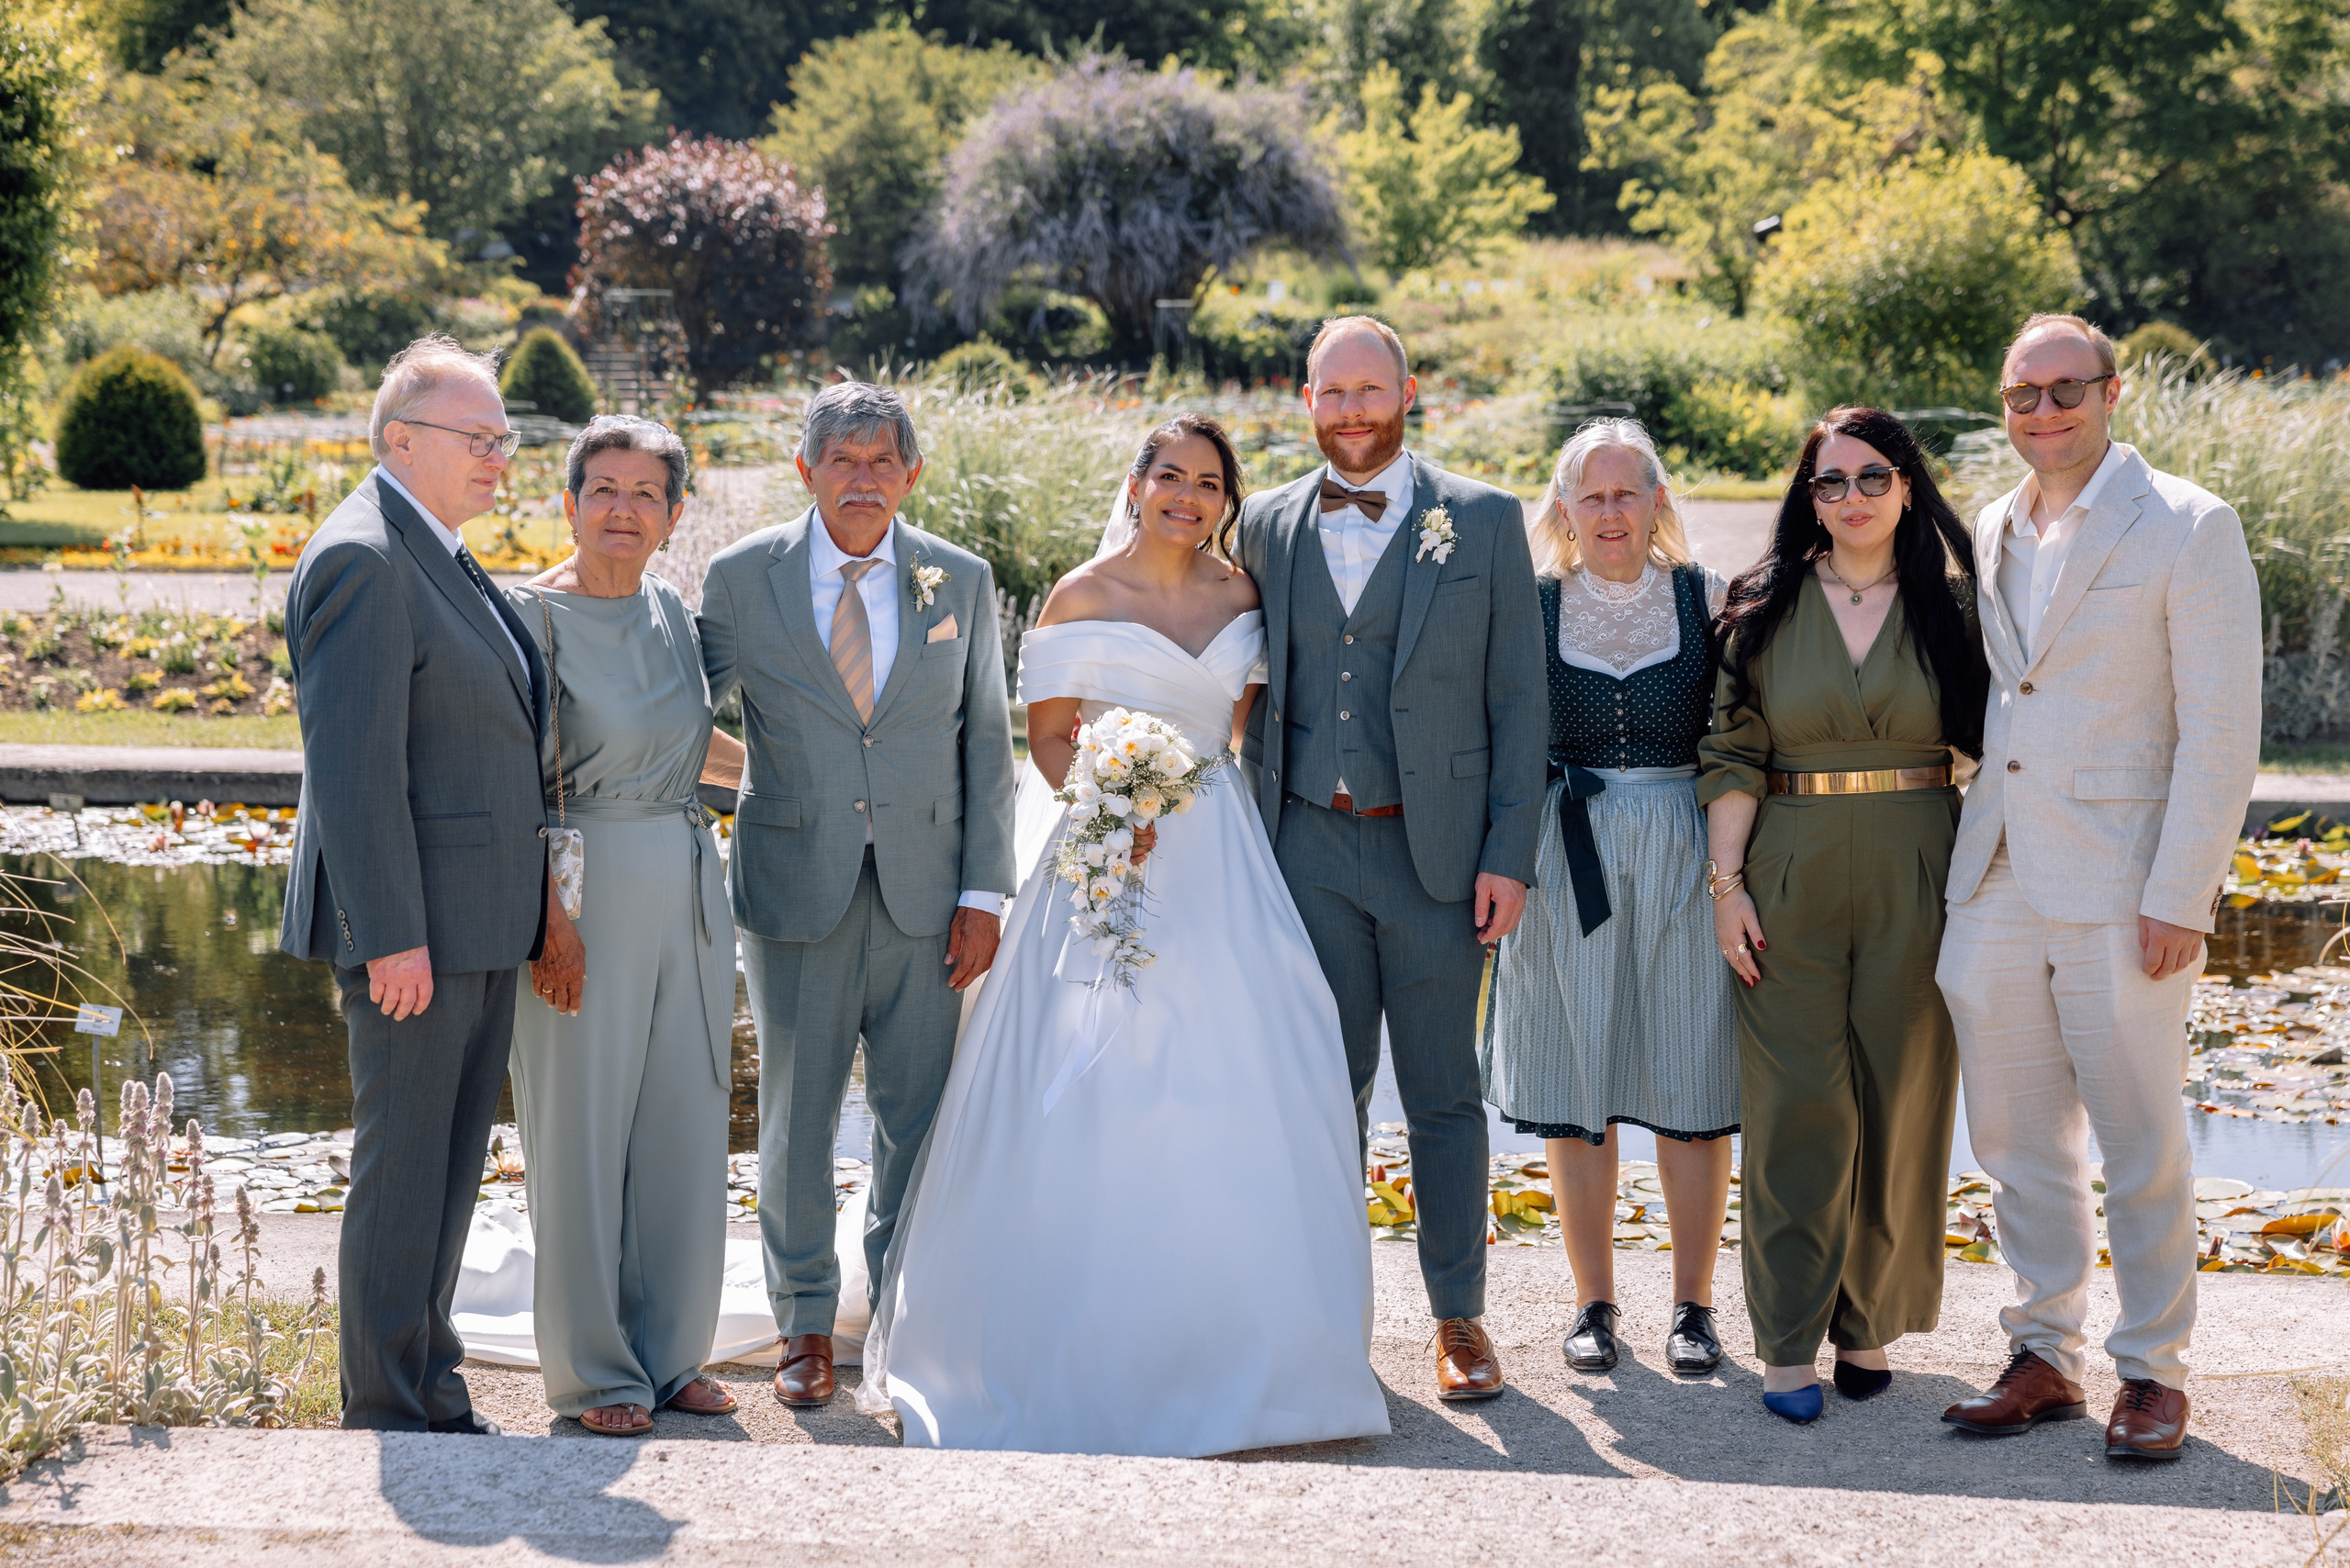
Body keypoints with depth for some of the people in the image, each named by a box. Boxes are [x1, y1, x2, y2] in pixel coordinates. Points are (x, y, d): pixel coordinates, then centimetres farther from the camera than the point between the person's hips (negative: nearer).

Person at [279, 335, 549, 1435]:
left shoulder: (441, 560, 17)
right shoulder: (361, 560, -15)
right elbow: (352, 761, -20)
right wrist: (392, 935, -22)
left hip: (480, 923, 10)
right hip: (415, 925, -10)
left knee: (451, 1166, 14)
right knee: (403, 1166, -3)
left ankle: (432, 1393, 23)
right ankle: (388, 1416, 5)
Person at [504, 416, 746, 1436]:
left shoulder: (671, 612, 10)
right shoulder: (534, 614, -9)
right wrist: (548, 913, -17)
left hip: (688, 891, 7)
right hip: (583, 892, -6)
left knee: (683, 1123, 10)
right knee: (582, 1129, 1)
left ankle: (670, 1353, 22)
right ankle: (592, 1370, 13)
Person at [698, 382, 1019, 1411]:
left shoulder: (961, 582, 4)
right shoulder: (741, 578, 0)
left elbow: (987, 743, 6)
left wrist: (984, 892, 0)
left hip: (923, 893, 1)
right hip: (795, 889, -1)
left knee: (919, 1113, 5)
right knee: (796, 1115, 6)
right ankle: (806, 1327, 22)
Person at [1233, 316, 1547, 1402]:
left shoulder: (1484, 522, 1)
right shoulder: (1267, 526, 8)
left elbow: (1518, 700, -1)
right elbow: (1257, 697, 12)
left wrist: (1510, 855, -7)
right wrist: (1247, 842, 5)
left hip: (1435, 849, -2)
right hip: (1308, 850, 2)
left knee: (1443, 1094, 6)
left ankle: (1459, 1317, 17)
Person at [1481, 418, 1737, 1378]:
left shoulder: (1706, 598, 4)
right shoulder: (1533, 607, 5)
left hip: (1686, 856, 0)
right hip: (1568, 859, 1)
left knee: (1692, 1085, 2)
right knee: (1575, 1082, 4)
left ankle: (1693, 1305, 13)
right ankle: (1593, 1302, 17)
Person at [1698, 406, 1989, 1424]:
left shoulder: (1949, 608, 6)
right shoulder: (1765, 608, 5)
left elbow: (1990, 747, 6)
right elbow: (1731, 755, 3)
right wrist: (1726, 882, -5)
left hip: (1915, 880, 1)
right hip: (1791, 875, -1)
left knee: (1898, 1098, 4)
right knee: (1797, 1102, -3)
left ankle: (1868, 1323, 16)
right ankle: (1789, 1340, 2)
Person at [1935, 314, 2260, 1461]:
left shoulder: (2188, 528, -6)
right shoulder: (1988, 531, 12)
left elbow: (2221, 730, -9)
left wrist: (2177, 898, -15)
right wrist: (1962, 854, 13)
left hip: (2120, 888, -6)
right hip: (1995, 885, 6)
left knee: (2140, 1143, 2)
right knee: (2015, 1137, 10)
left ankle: (2152, 1373, 14)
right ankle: (2043, 1358, 21)